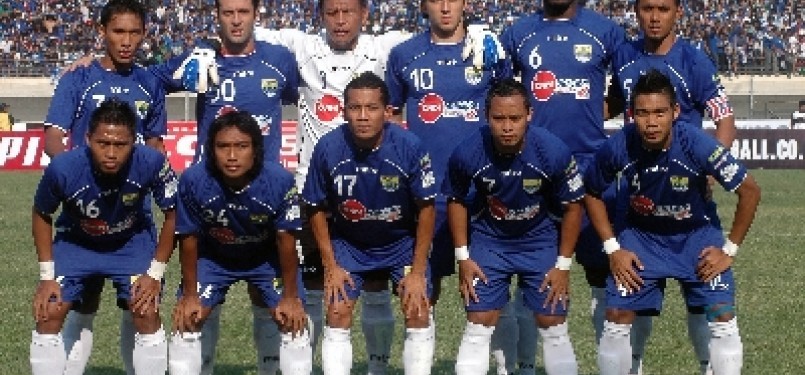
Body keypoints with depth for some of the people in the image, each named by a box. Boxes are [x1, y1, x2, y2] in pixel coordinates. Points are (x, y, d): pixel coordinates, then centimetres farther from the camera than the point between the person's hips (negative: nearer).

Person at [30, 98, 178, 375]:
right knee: (48, 314, -10)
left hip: (132, 241, 0)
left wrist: (155, 273, -14)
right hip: (75, 242, 0)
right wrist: (47, 276, -12)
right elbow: (42, 216, -11)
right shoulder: (62, 168, -33)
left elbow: (172, 214, -14)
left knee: (147, 315, -12)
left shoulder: (152, 163, -34)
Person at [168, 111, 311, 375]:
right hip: (213, 256, 0)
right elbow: (189, 238, -17)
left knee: (292, 320, -6)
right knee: (187, 320, -5)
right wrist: (190, 294, -9)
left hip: (266, 257, 0)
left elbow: (285, 239, -19)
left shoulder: (280, 181, -33)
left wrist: (291, 296, -11)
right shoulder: (193, 181, -32)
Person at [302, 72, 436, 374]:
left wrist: (418, 271, -12)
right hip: (348, 244, 1)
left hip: (402, 241, -1)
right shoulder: (327, 148, -21)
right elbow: (317, 209, -6)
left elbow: (426, 208, -12)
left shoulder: (410, 147, -24)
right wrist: (331, 267, -8)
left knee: (418, 314, -11)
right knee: (337, 315, -9)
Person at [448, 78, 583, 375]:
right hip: (488, 240, 0)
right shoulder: (467, 153, -24)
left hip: (539, 240, 0)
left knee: (554, 328, 2)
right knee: (478, 327, -3)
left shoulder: (554, 152, -26)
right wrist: (462, 257, -4)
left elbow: (572, 206, -10)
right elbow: (456, 201, -3)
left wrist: (563, 264, -8)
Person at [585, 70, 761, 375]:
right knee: (617, 317, -6)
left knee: (723, 316, -13)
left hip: (696, 235, -1)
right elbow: (592, 194, -2)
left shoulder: (697, 144, -29)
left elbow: (749, 191, -16)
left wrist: (730, 250, -12)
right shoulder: (617, 147, -23)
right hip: (642, 235, 1)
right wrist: (612, 249, -6)